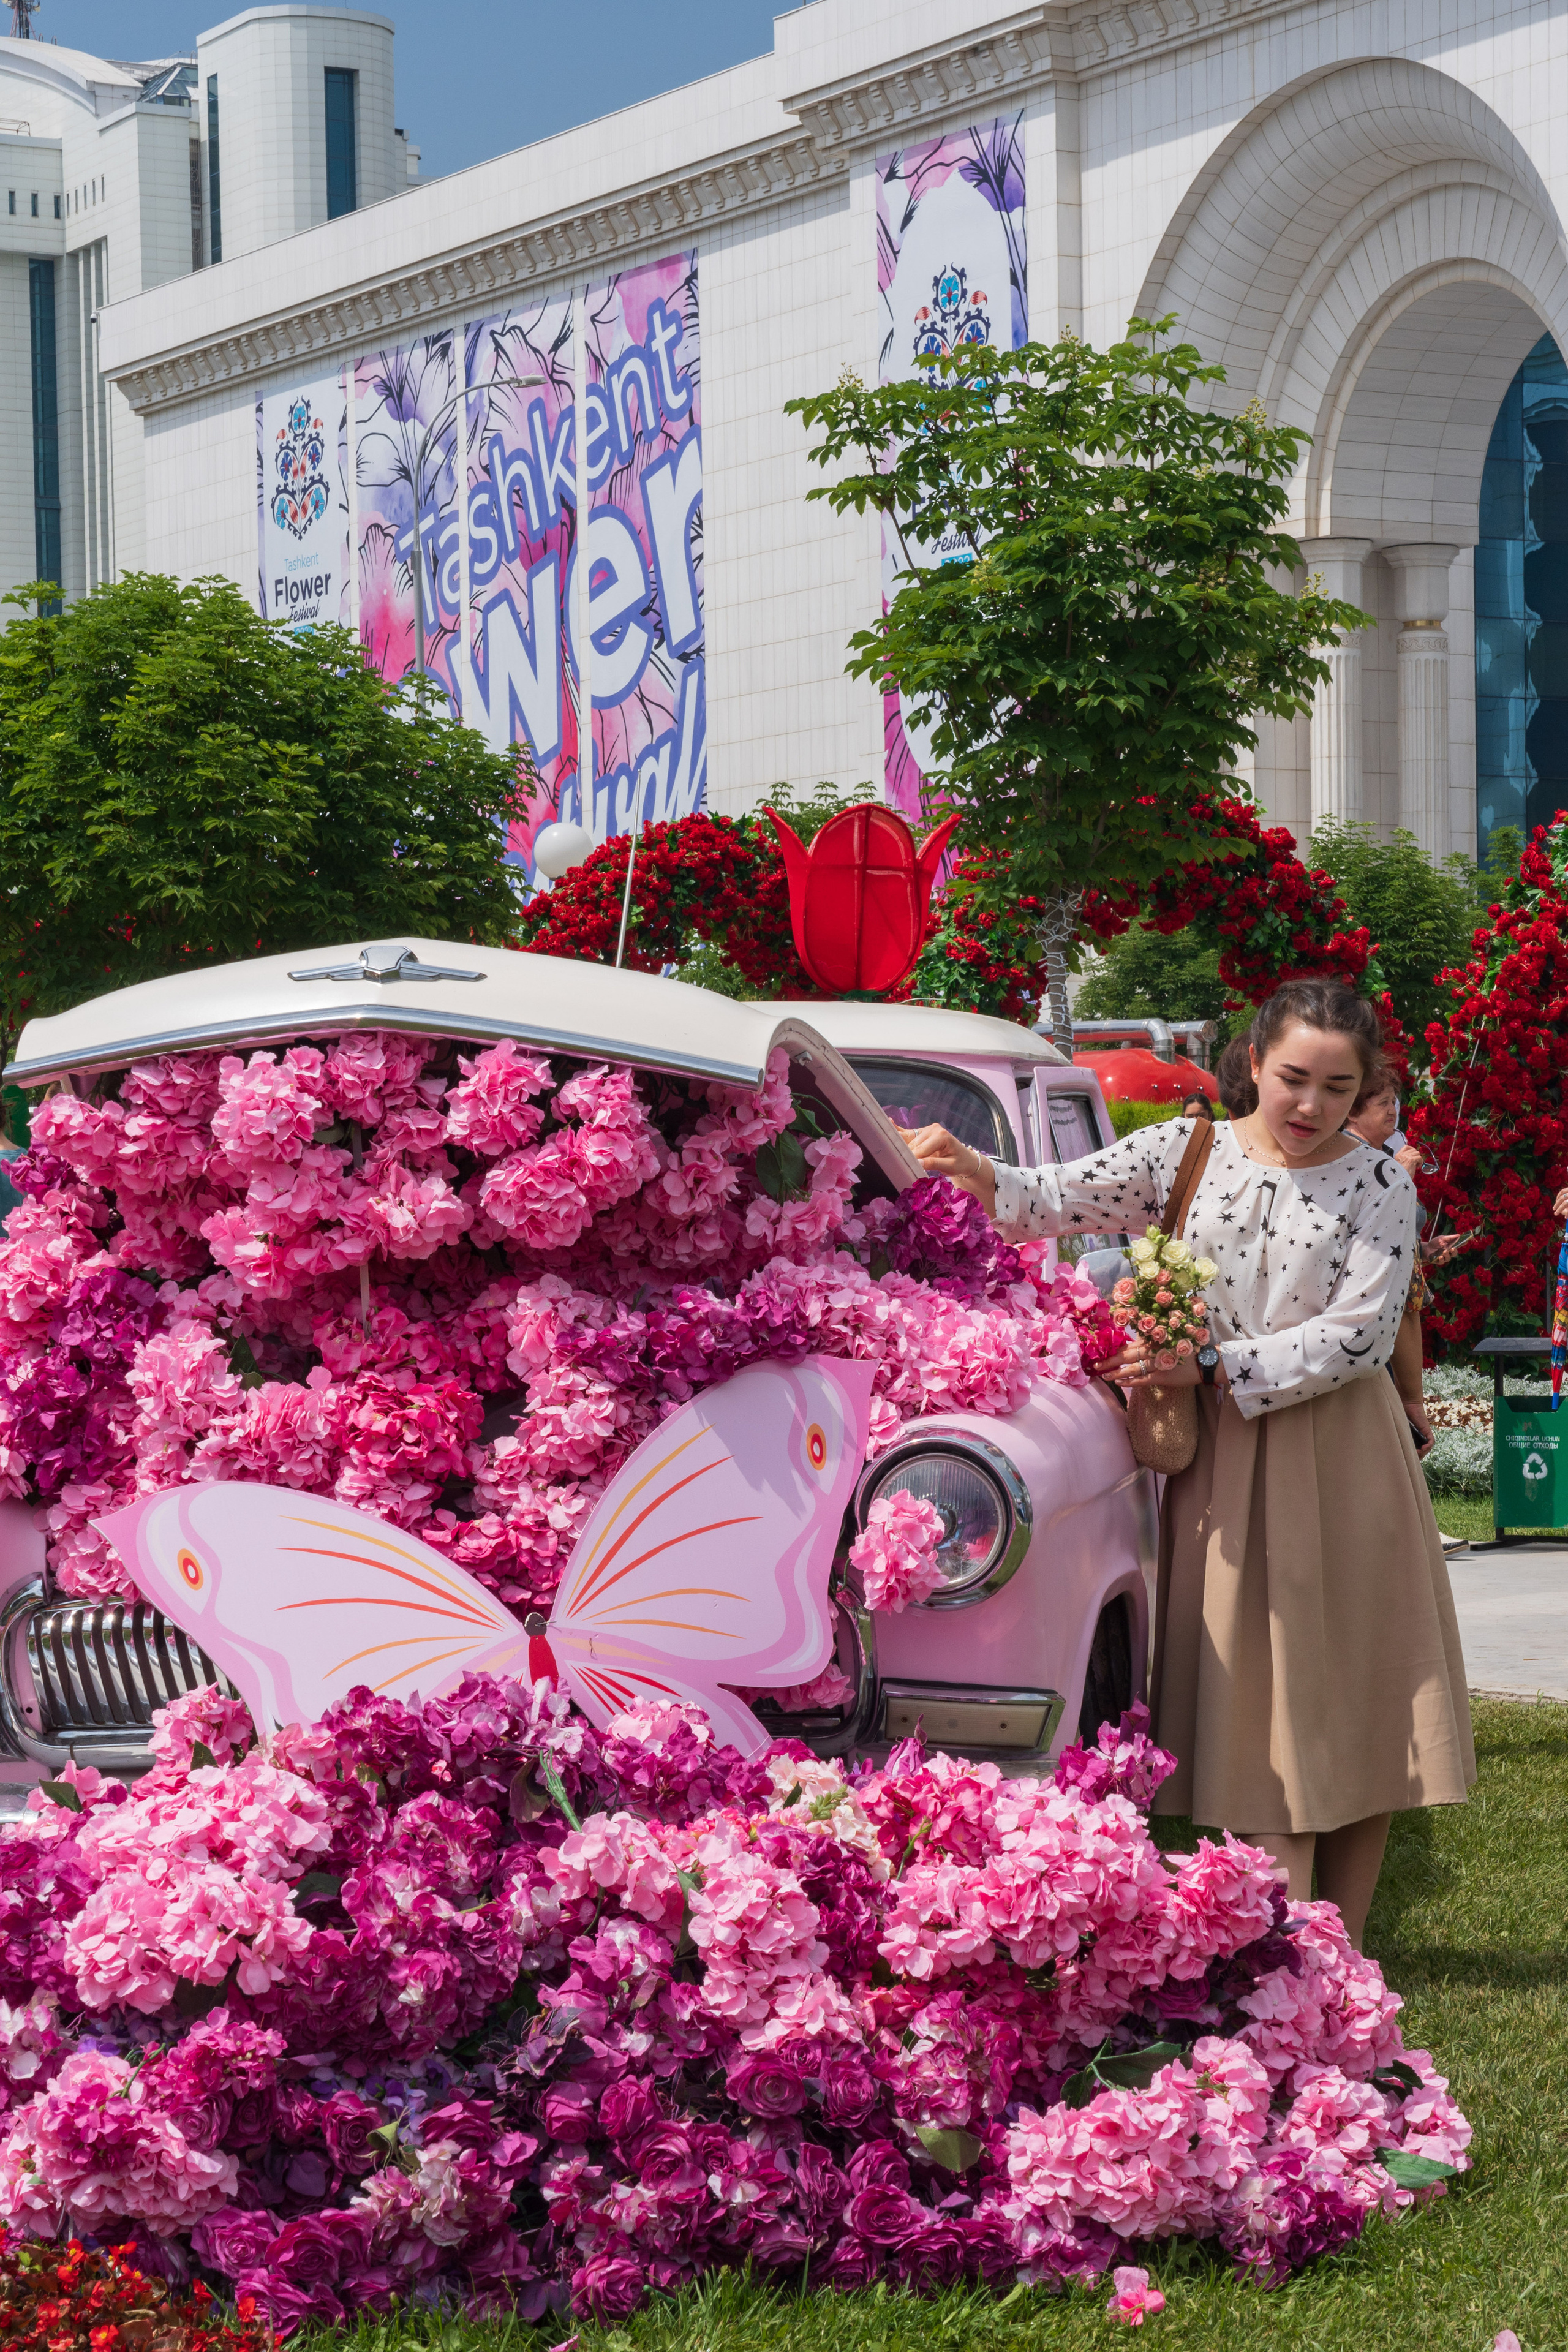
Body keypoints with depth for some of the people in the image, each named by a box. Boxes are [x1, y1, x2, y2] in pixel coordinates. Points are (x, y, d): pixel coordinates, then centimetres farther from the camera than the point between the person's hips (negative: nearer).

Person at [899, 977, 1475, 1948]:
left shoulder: (1378, 1185, -4)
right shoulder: (1187, 1152, 2)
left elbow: (1359, 1335, -12)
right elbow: (1063, 1198, -3)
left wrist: (1212, 1371, -19)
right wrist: (977, 1174, -24)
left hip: (1340, 1457, -1)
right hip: (1225, 1463, 1)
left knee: (1357, 1694, 2)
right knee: (1259, 1691, 0)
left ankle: (1343, 1948, 13)